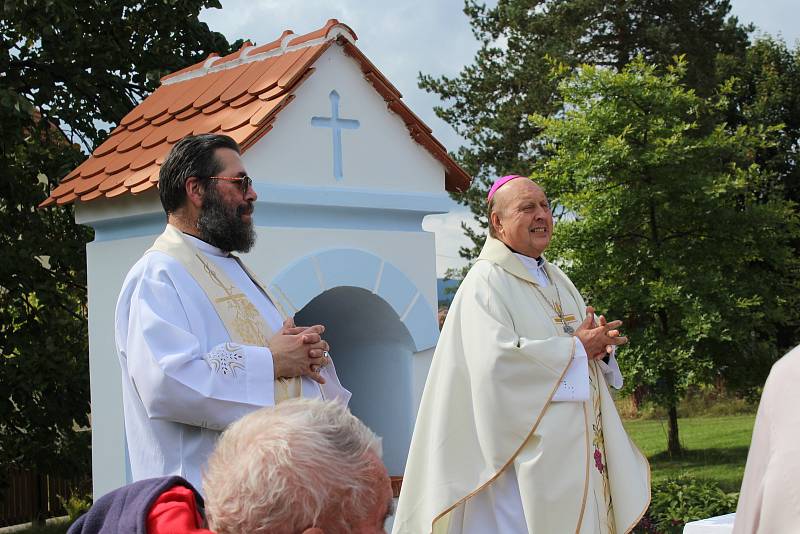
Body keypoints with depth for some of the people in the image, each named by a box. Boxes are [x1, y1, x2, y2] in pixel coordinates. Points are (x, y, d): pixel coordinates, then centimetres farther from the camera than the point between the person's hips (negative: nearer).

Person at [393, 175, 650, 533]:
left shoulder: (558, 280, 16)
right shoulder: (486, 283, -9)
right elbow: (497, 360, -23)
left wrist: (599, 347, -6)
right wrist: (576, 349, -15)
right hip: (526, 451, -8)